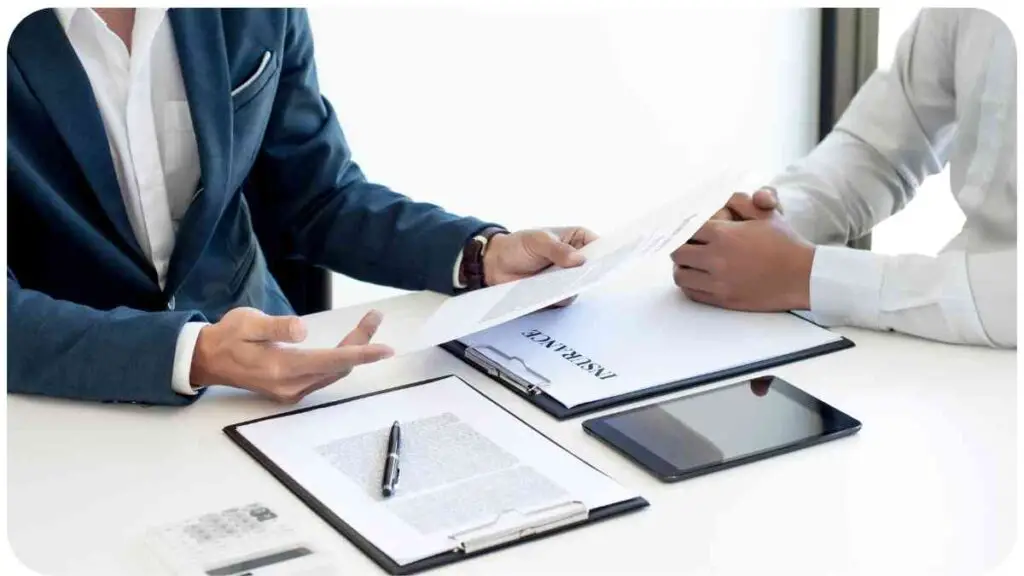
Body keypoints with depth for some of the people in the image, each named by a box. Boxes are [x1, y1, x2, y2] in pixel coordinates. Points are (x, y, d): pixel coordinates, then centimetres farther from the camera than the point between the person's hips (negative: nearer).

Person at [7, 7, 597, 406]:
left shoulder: (257, 12, -4)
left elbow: (321, 197, 5)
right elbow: (10, 315, -22)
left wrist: (484, 253, -10)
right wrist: (195, 357, -36)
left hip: (249, 347, 4)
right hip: (60, 411, -3)